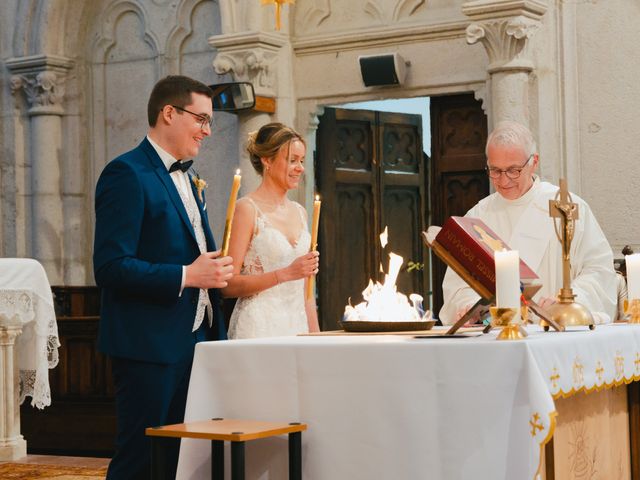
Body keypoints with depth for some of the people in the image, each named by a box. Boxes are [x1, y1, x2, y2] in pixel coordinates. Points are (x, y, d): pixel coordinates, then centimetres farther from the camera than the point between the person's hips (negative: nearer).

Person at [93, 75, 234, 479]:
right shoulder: (127, 173, -12)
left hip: (193, 341, 9)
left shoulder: (184, 177, 18)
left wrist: (215, 270, 8)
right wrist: (186, 276, -21)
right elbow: (110, 267, -20)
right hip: (149, 344, -9)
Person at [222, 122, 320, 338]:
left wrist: (315, 335, 12)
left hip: (297, 325, 6)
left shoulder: (299, 212, 13)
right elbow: (228, 285, -12)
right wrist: (286, 273, -19)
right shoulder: (247, 208, -7)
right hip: (259, 327, -6)